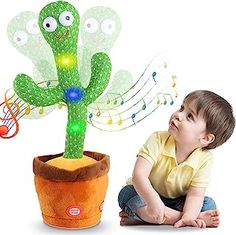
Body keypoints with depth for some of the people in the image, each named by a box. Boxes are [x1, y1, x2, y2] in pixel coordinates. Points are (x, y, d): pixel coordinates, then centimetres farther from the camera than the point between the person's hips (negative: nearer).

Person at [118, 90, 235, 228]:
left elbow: (195, 194, -22)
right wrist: (153, 201, -48)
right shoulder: (158, 140, -23)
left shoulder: (205, 159, -19)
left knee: (209, 205, -18)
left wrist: (188, 217, -42)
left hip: (176, 203, 1)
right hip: (145, 195, -1)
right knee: (128, 193, -32)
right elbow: (139, 174, -32)